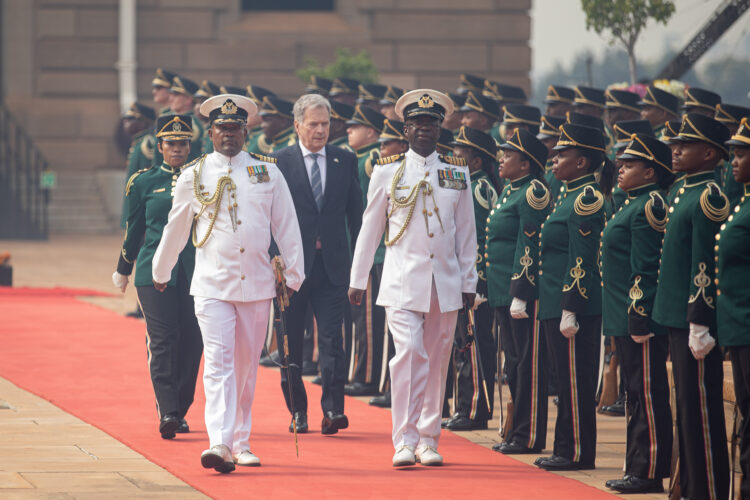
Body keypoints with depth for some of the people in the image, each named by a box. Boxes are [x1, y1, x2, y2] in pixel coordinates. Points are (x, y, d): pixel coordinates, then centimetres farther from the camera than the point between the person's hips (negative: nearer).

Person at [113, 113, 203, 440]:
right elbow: (134, 229, 15)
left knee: (191, 340, 2)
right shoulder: (144, 183, 7)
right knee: (162, 340, -12)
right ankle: (167, 412, -17)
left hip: (195, 271, 2)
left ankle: (180, 410, 14)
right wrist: (123, 271, 21)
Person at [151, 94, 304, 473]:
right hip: (212, 285, -2)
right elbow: (176, 228, 16)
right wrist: (160, 273, 25)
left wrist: (293, 276, 6)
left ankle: (241, 443, 23)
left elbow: (286, 226, 9)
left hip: (257, 285, 2)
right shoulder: (193, 176, 4)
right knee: (218, 363, -13)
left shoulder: (267, 172, 6)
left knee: (247, 366, 11)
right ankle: (220, 444, -23)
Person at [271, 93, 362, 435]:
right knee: (291, 342, 7)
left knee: (332, 338, -9)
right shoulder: (279, 162, 1)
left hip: (332, 264, 1)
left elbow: (355, 212, 10)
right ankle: (297, 411, 17)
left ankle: (332, 408, -12)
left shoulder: (345, 161, 8)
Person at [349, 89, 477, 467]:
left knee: (437, 361, 6)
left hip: (446, 283, 3)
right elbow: (370, 229, 9)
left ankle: (428, 439, 15)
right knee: (409, 353, -15)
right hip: (403, 281, -3)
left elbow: (466, 233, 12)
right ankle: (404, 441, -13)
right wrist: (358, 279, 8)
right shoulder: (387, 173, 4)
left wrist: (468, 282, 9)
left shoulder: (457, 174, 9)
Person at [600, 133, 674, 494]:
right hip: (625, 318, 10)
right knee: (636, 395, 13)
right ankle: (637, 469, 18)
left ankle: (649, 473, -2)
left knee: (648, 396, -5)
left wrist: (639, 319, -21)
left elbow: (646, 269, -19)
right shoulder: (633, 204, 16)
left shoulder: (649, 207, -14)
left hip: (642, 321, -10)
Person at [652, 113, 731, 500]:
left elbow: (706, 266, -19)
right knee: (687, 407, 13)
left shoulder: (708, 198, -15)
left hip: (696, 322, -10)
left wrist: (699, 326, -20)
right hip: (679, 320, 10)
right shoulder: (686, 194, 15)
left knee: (700, 410, -6)